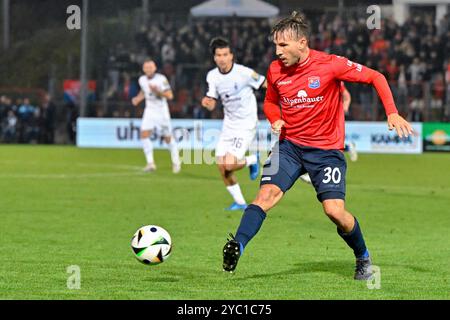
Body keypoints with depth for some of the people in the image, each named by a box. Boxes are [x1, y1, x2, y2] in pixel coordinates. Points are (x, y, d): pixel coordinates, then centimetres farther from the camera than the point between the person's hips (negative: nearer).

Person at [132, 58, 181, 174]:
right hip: (149, 111, 4)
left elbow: (170, 95, -17)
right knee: (144, 134, -15)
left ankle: (176, 163, 25)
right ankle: (150, 163, -12)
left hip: (162, 112, -4)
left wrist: (158, 91, -30)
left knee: (167, 138, 5)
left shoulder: (161, 79, -15)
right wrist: (138, 99, 5)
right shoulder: (142, 80, 2)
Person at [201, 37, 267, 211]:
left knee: (229, 165, -19)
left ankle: (252, 160, 14)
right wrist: (207, 102, -19)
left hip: (245, 126, -6)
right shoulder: (212, 76, -1)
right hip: (228, 125, 6)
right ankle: (240, 202, 16)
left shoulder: (244, 72, -18)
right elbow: (212, 103, 4)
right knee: (221, 166, -1)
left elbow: (265, 84, -7)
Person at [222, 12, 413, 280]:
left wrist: (392, 114, -17)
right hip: (289, 145, 3)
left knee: (335, 210, -12)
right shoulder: (276, 71, -1)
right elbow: (270, 102, 19)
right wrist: (276, 120, -4)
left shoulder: (330, 65, -14)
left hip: (326, 149, -3)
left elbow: (376, 77, -6)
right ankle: (237, 247, -30)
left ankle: (363, 258, 13)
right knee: (267, 193, -20)